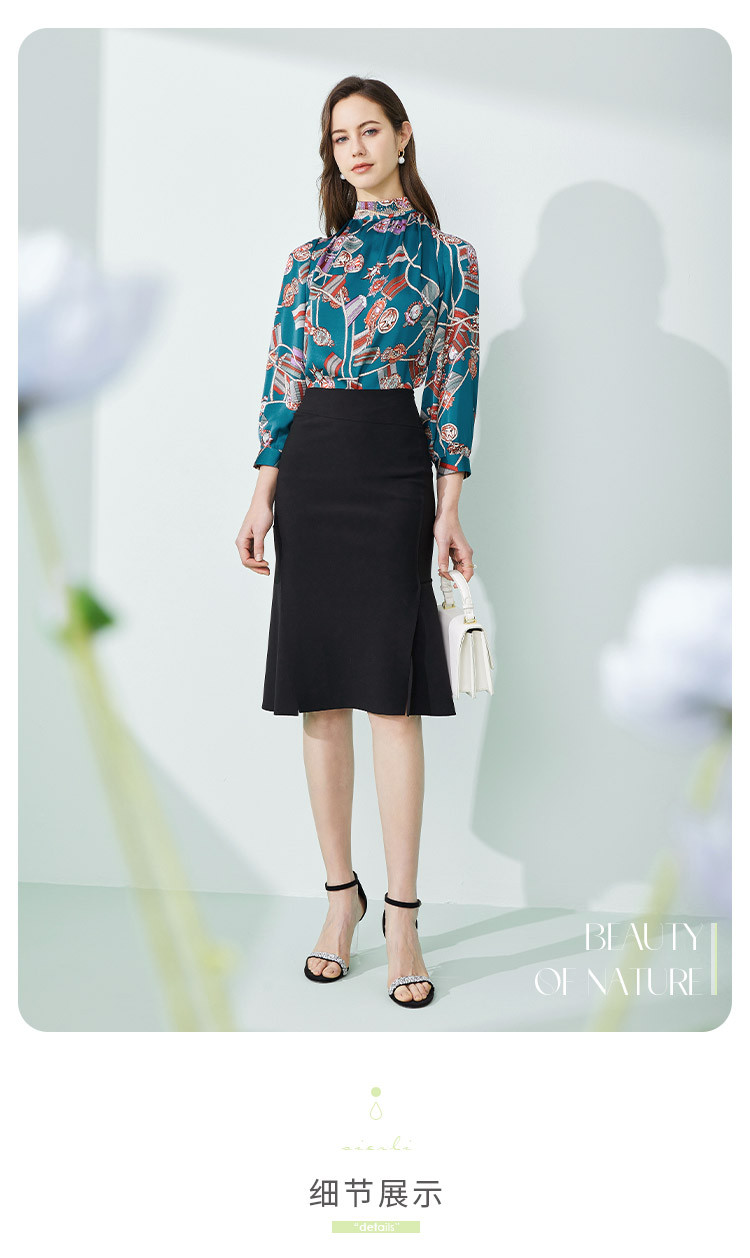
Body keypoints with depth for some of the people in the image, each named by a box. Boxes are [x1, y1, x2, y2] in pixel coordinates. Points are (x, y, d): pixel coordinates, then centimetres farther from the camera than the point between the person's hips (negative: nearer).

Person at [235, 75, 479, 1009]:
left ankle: (402, 914, 0)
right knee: (320, 696, 4)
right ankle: (341, 892, 15)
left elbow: (454, 388, 2)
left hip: (392, 467, -3)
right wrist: (262, 497, 3)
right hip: (309, 473, 3)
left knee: (392, 693, -6)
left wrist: (449, 510, -6)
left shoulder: (446, 255, 7)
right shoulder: (309, 259, 14)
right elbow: (281, 384, 11)